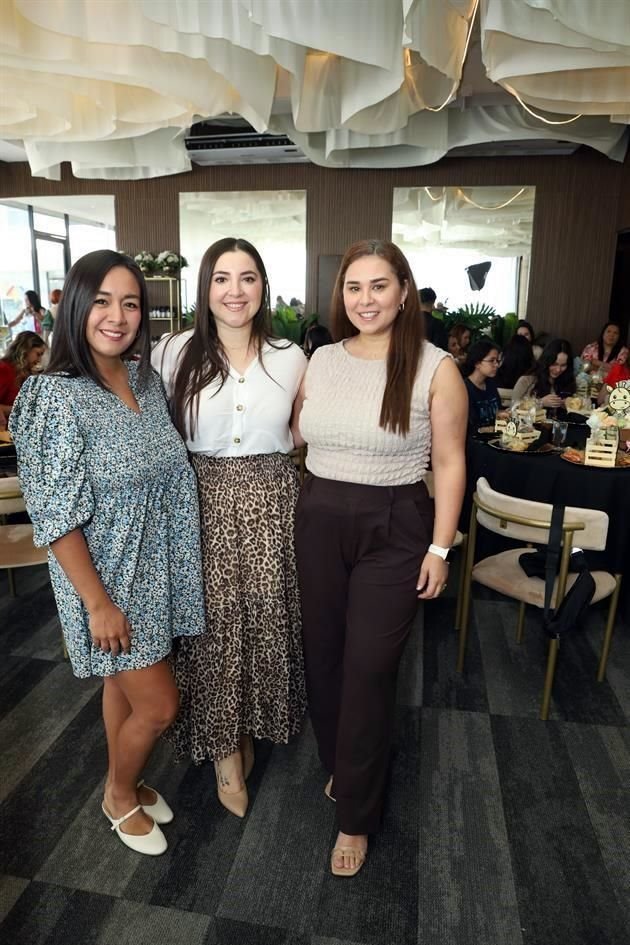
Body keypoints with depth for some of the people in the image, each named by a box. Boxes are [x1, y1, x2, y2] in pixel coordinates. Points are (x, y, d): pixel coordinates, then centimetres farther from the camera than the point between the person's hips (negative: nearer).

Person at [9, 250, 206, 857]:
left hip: (155, 571, 6)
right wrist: (99, 603, -18)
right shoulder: (56, 396, -21)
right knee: (158, 704, 6)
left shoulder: (145, 378, 0)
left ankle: (126, 785, 47)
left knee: (125, 685, 23)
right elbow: (57, 519, -20)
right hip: (107, 578, -6)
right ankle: (119, 796, 36)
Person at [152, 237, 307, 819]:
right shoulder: (176, 353, -1)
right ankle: (224, 749, 28)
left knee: (266, 619, 9)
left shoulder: (289, 357, 4)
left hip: (272, 501, 2)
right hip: (204, 502, -1)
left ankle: (248, 730, 36)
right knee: (214, 622, 5)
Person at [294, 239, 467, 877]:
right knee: (322, 656, 14)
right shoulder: (320, 360, 4)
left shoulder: (435, 369, -7)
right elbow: (299, 438, 11)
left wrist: (439, 547, -8)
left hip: (394, 529, -4)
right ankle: (339, 766, 42)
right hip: (318, 522, 4)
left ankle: (355, 817, 23)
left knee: (367, 670, 2)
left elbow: (449, 463, -5)